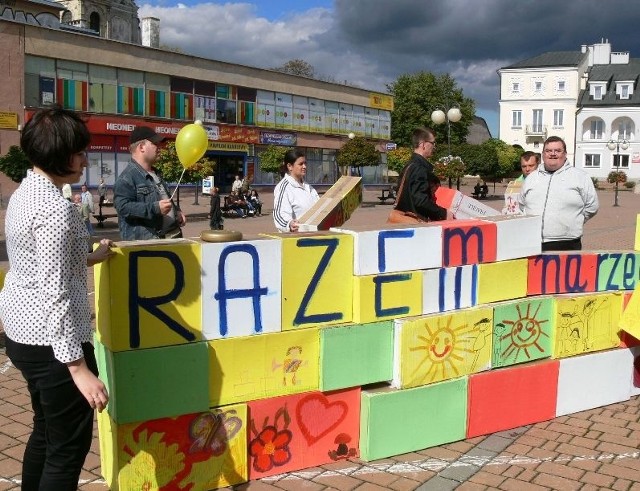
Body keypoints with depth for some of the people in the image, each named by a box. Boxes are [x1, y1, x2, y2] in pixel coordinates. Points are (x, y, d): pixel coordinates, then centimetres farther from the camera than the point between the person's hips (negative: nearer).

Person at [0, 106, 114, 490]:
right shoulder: (55, 207, -22)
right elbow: (54, 293, -26)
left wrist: (91, 258, 31)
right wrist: (78, 367, -26)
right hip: (50, 341, -10)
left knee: (46, 431, 23)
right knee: (70, 444, 3)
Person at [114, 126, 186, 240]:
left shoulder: (155, 173, 20)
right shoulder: (126, 178, -11)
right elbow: (123, 207, -22)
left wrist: (176, 212, 15)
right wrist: (155, 208, -27)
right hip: (145, 242, -10)